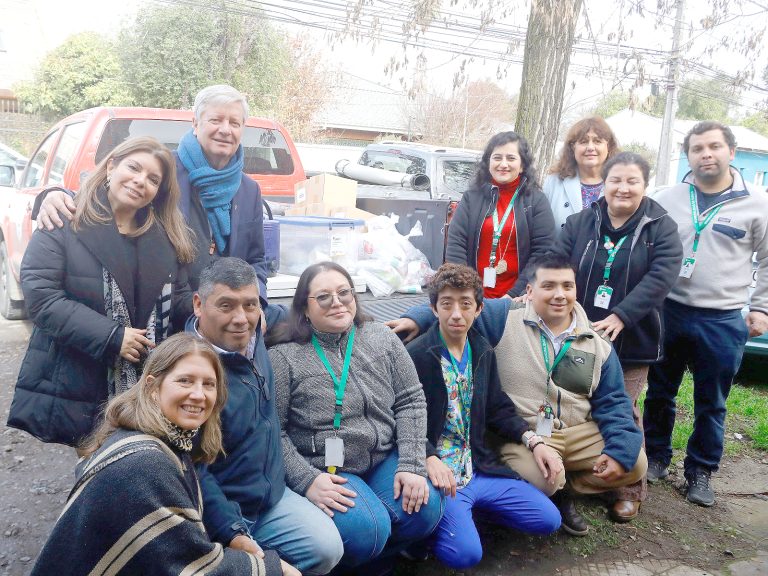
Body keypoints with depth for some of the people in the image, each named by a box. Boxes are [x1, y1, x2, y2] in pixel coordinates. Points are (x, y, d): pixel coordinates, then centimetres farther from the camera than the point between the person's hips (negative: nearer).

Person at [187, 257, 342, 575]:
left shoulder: (251, 337, -4)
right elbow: (193, 470, -25)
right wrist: (233, 534, -26)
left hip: (272, 495, 7)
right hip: (214, 509, -7)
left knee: (328, 549, -4)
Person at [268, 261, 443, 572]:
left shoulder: (382, 339, 4)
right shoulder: (284, 357, -8)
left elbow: (411, 402, 2)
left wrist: (411, 465, -8)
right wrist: (307, 480, -19)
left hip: (385, 459, 5)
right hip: (326, 471, -4)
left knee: (425, 509, -18)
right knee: (367, 530, -27)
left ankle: (375, 559, 12)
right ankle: (348, 560, 10)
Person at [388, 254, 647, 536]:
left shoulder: (597, 345, 7)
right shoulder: (504, 317, -5)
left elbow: (613, 403, 7)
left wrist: (619, 451, -7)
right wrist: (417, 319, -29)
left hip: (579, 433, 5)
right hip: (521, 434, -5)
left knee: (634, 464, -8)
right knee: (541, 480, -32)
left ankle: (560, 489, 9)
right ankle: (553, 492, 8)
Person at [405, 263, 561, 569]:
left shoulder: (484, 352, 8)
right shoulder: (415, 356, -13)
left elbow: (498, 409, 14)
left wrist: (534, 441, 0)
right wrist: (429, 459, -31)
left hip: (479, 468, 7)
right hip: (438, 471, -6)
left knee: (548, 519, 4)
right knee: (464, 553, -24)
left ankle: (463, 509, 15)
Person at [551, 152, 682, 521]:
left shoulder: (661, 228, -3)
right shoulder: (580, 223, 3)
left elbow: (661, 276, -16)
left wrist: (620, 316, -26)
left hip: (632, 341, -2)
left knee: (623, 412, 4)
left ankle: (630, 488, 23)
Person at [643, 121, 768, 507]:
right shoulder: (668, 199, 3)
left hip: (722, 322, -1)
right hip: (667, 313, 2)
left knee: (711, 404, 9)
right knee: (659, 394, 12)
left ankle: (701, 471, 25)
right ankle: (656, 457, 30)